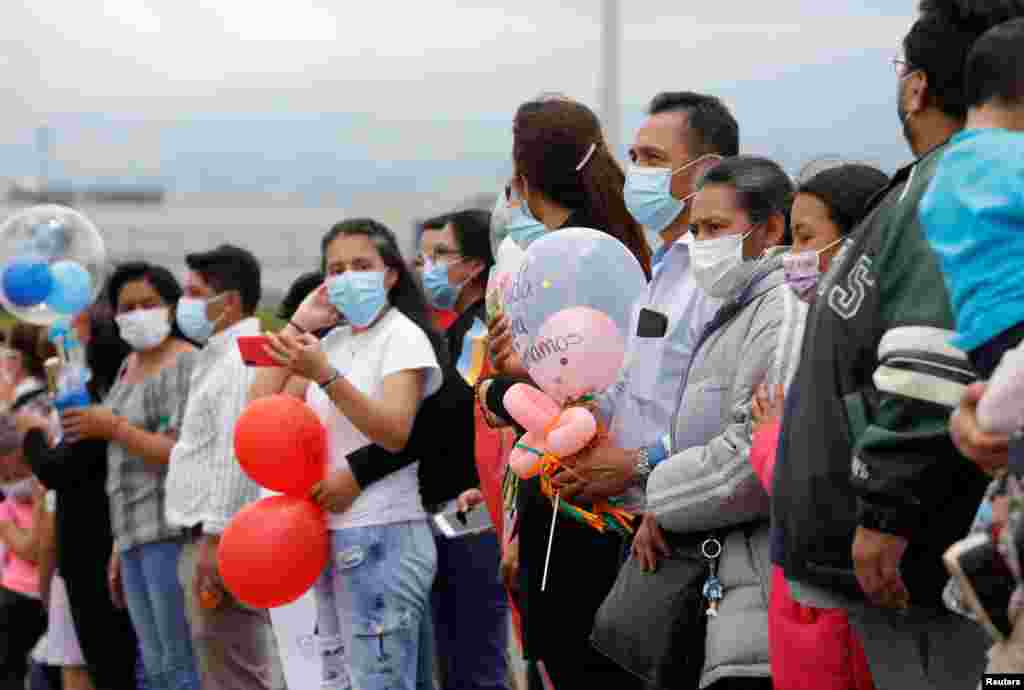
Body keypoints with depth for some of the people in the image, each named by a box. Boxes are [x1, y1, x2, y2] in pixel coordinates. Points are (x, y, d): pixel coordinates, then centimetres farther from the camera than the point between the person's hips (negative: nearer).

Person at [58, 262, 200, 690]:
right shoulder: (131, 365, 19)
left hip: (171, 530, -9)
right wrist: (120, 546, 19)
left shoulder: (184, 365, -8)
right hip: (136, 534, 9)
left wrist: (112, 428, -12)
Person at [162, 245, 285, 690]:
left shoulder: (243, 358, -12)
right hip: (211, 537, 11)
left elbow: (236, 454, -20)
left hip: (225, 539, -11)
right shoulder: (221, 356, 21)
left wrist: (214, 536, -22)